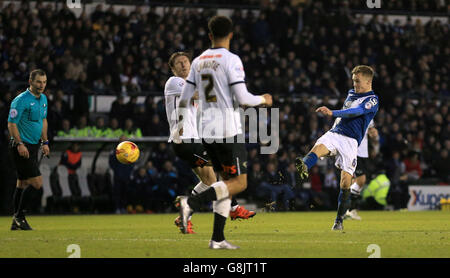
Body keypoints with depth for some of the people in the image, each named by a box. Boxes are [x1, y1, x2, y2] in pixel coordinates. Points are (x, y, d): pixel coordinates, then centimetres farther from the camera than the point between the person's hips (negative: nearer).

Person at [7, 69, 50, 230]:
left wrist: (45, 142, 18)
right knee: (36, 182, -14)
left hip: (34, 146, 9)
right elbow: (11, 124, -17)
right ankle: (19, 216, -3)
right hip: (22, 147, -9)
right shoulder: (21, 100, -16)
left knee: (22, 183, 12)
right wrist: (19, 144, -22)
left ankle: (16, 222, 16)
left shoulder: (43, 99, 11)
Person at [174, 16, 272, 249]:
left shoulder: (198, 61, 9)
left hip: (206, 131, 7)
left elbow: (184, 98, 11)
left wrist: (180, 126, 25)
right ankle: (191, 202, -19)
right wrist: (263, 100, 4)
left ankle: (218, 238, 7)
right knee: (239, 183, -1)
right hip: (228, 131, -7)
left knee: (227, 180, 14)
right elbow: (242, 98, -15)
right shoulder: (231, 60, -10)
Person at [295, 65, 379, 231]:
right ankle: (304, 167, -64)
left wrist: (332, 113, -28)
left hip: (351, 141, -5)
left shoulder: (372, 100, 0)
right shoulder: (351, 93, 23)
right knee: (319, 147, -31)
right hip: (334, 133, 5)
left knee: (345, 181, -10)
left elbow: (355, 112, -18)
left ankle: (339, 220, 3)